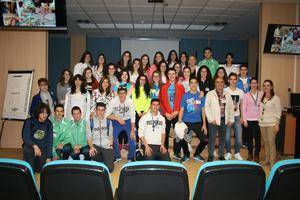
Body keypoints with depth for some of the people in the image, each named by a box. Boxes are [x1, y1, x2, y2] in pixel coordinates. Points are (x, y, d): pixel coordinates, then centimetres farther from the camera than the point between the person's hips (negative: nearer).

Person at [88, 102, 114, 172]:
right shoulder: (91, 122, 2)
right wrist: (91, 146, -16)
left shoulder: (108, 121, 8)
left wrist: (111, 145, -3)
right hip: (95, 145, 0)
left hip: (106, 146, 0)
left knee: (109, 169, -15)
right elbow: (89, 136, 0)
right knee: (92, 153, -37)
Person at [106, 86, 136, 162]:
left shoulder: (130, 101, -19)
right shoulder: (113, 101, -19)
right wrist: (118, 118, -29)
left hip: (128, 121, 0)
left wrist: (132, 131, -14)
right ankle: (117, 156, 13)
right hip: (116, 122, 1)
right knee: (113, 138, -12)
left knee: (132, 138, -13)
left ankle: (131, 157, 10)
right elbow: (107, 115, -18)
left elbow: (133, 117, -14)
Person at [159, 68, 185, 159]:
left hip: (177, 114, 0)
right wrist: (166, 113, -7)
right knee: (165, 134, 3)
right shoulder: (163, 87, 6)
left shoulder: (180, 87, 6)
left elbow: (182, 101, 0)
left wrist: (176, 112, -10)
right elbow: (161, 101, 2)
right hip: (166, 115, 0)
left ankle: (177, 153, 13)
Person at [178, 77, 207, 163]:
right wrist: (179, 123, -12)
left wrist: (204, 124, 1)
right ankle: (186, 155, 27)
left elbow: (203, 110, 4)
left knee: (204, 140, -1)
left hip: (198, 122, 2)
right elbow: (182, 110, -3)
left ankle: (197, 154, 27)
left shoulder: (201, 96, 1)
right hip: (186, 122, -1)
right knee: (183, 140, -2)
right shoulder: (185, 95, -3)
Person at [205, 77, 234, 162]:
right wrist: (211, 119, -12)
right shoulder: (210, 94, -2)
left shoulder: (227, 95, 10)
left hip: (224, 120, 4)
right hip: (214, 120, -4)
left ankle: (221, 155, 25)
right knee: (212, 138, -1)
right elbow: (207, 107, -7)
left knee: (222, 138, 12)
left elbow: (231, 107, 11)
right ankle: (210, 155, 12)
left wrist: (231, 119, 5)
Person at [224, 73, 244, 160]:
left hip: (237, 116, 3)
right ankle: (228, 153, 18)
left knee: (239, 136, 4)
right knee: (227, 136, 0)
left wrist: (242, 117, 9)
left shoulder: (240, 92, 7)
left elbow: (241, 105, 14)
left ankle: (237, 153, 20)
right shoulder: (225, 91, -6)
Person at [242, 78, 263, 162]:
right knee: (249, 137, 6)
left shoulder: (261, 94, 4)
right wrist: (244, 120, -3)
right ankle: (250, 154, 20)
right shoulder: (246, 95, 2)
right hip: (249, 119, 0)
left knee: (258, 137, 2)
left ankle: (256, 155, 15)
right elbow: (244, 108, 1)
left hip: (258, 119, 0)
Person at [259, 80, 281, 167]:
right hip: (262, 123, 5)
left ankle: (272, 161, 1)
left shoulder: (275, 98, -3)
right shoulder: (262, 98, 13)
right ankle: (267, 160, 19)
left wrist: (277, 123, -10)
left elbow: (278, 112, -5)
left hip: (271, 123, -5)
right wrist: (259, 120, 8)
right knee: (265, 142, 10)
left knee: (271, 142, -7)